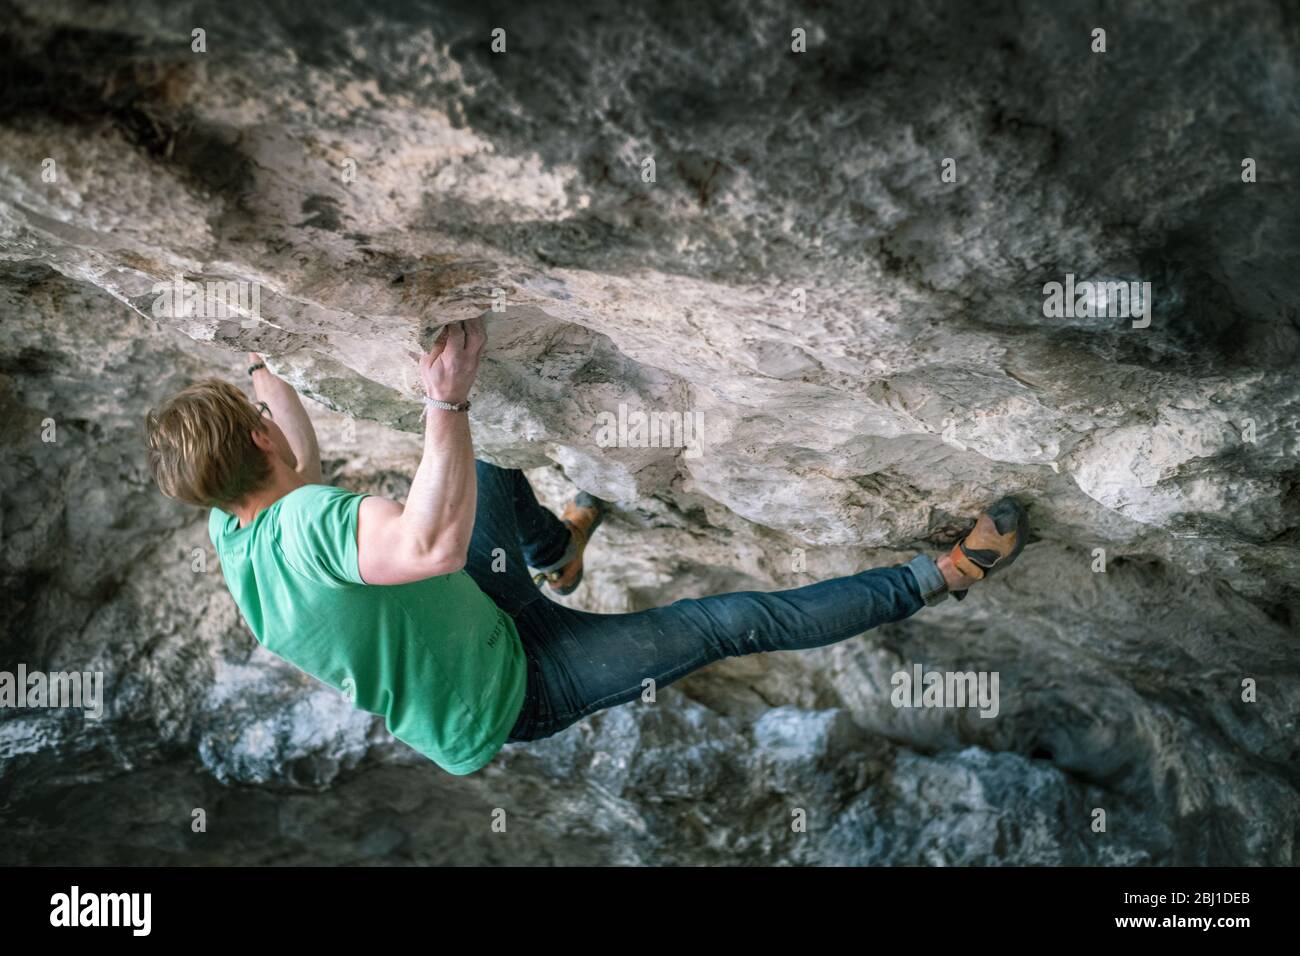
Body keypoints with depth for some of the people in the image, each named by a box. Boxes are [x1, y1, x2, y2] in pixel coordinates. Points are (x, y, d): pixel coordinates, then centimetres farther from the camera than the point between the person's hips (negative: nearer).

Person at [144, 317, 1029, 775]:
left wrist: (266, 372, 20)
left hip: (467, 625, 9)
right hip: (515, 689, -9)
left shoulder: (230, 534, -6)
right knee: (730, 623, -9)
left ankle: (558, 550, 53)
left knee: (493, 473, 21)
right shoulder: (310, 527, -38)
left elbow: (306, 466, 15)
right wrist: (448, 400, -50)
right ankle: (935, 579, -1)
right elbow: (437, 547, -56)